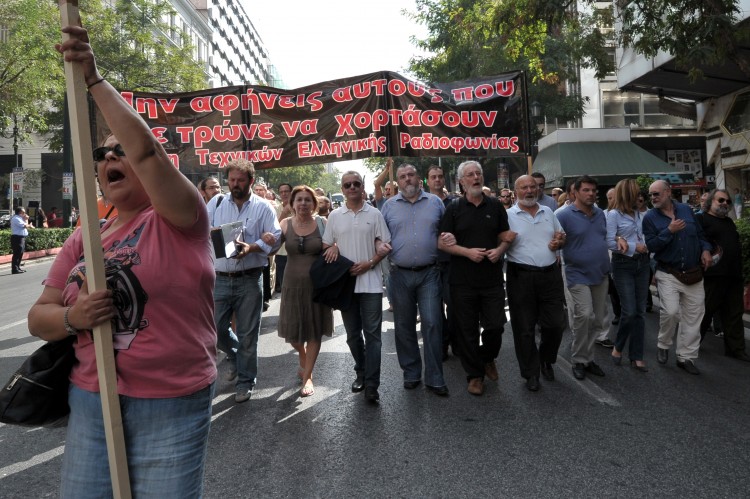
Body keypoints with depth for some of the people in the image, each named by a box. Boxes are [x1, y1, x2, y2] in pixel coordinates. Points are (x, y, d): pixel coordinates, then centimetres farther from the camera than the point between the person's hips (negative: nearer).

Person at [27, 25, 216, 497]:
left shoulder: (179, 221, -7)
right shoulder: (83, 238, 8)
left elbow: (146, 148, -24)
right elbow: (38, 317, 10)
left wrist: (94, 80, -18)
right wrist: (72, 317, -12)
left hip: (173, 404, -5)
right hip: (91, 401, 5)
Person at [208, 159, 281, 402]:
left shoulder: (263, 207, 1)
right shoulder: (216, 203, 8)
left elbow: (275, 238, -4)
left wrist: (252, 247, -21)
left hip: (249, 279, -2)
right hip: (220, 278, 2)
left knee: (247, 334, 6)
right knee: (215, 329, 5)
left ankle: (245, 382, 22)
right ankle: (238, 356, 37)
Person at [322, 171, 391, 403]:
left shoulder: (374, 214, 2)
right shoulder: (334, 216, 8)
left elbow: (385, 246, 2)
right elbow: (326, 245, 13)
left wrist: (369, 263, -12)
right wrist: (332, 248, -9)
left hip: (370, 281, -2)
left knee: (372, 333, -4)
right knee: (353, 333, 12)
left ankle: (371, 385, -3)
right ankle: (361, 373, 30)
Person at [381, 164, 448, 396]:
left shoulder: (435, 202, 6)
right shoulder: (389, 206, 6)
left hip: (429, 273, -1)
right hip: (400, 275, 1)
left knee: (432, 323, -4)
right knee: (404, 326, 10)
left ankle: (434, 378, 7)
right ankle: (411, 373, 25)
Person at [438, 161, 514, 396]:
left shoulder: (495, 206, 7)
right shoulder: (454, 208, 1)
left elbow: (505, 236, 12)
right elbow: (442, 243, -2)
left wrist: (499, 249, -9)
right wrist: (467, 251, -15)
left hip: (492, 278, 1)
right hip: (462, 281, -1)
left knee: (495, 326, 2)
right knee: (467, 330, 6)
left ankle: (487, 358, 33)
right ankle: (475, 374, 23)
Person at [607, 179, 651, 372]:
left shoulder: (638, 212, 11)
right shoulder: (613, 214, -7)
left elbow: (644, 235, 17)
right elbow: (610, 242, -13)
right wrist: (634, 247, -12)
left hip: (642, 263, 6)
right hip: (623, 265, -6)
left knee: (640, 311, 6)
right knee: (629, 311, -8)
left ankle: (636, 356, 13)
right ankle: (618, 347, 18)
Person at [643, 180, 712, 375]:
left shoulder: (686, 209, 5)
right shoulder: (650, 217, -6)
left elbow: (700, 233, 14)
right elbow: (650, 245, -13)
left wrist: (705, 249, -2)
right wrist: (669, 231, -22)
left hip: (693, 273, 4)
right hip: (668, 274, -4)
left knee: (693, 317, 6)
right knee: (670, 311, -18)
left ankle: (686, 357, 17)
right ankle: (663, 346, 9)